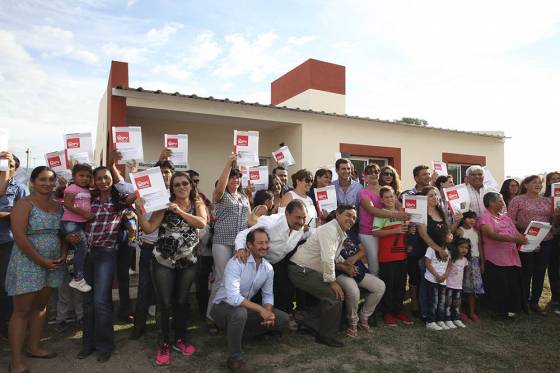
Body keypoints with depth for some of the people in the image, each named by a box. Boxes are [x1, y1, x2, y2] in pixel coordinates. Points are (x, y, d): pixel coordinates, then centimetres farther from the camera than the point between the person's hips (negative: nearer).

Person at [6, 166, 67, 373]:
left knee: (40, 306, 15)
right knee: (22, 311, 1)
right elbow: (19, 236, -16)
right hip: (28, 263, -6)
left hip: (53, 264, 6)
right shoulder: (24, 204, -9)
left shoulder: (58, 206, 9)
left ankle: (33, 348, 29)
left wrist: (63, 255, -3)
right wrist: (42, 260, -17)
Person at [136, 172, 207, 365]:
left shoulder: (197, 204, 2)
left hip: (188, 261, 2)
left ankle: (180, 339, 32)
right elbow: (149, 228, -12)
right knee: (164, 303, 2)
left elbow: (202, 223, -17)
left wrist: (180, 211, -24)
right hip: (163, 261, -2)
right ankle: (164, 343, 21)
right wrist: (139, 211, -26)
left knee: (182, 301, 13)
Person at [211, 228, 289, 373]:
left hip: (245, 307, 7)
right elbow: (233, 297, -34)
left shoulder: (268, 268, -5)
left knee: (282, 319, -4)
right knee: (240, 313, -40)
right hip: (223, 306, -6)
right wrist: (260, 309, -32)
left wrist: (268, 312, -18)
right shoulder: (236, 263, -25)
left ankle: (237, 333, 4)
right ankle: (234, 358, -16)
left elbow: (268, 295, 4)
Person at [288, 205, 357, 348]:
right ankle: (326, 336, 0)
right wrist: (332, 281, -19)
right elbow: (327, 259, -27)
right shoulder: (330, 230, -19)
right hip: (301, 270, -11)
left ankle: (311, 323, 32)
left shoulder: (341, 233, 13)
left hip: (310, 270, 11)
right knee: (335, 295, -15)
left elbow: (334, 256, 26)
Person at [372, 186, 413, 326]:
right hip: (387, 256, -6)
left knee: (401, 284, 13)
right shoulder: (380, 214, -6)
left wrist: (411, 230, 3)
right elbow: (375, 232, -17)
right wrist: (394, 231, -23)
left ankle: (398, 311, 27)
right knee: (388, 285, 2)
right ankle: (387, 313, 15)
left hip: (402, 255, 6)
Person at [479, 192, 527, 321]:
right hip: (495, 260, -7)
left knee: (513, 286, 8)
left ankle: (509, 310, 23)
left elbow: (516, 233, 16)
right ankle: (498, 313, 15)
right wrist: (513, 239, -29)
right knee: (497, 288, 0)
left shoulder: (505, 217, 18)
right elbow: (492, 235, -20)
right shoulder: (485, 218, -5)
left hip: (512, 258, 7)